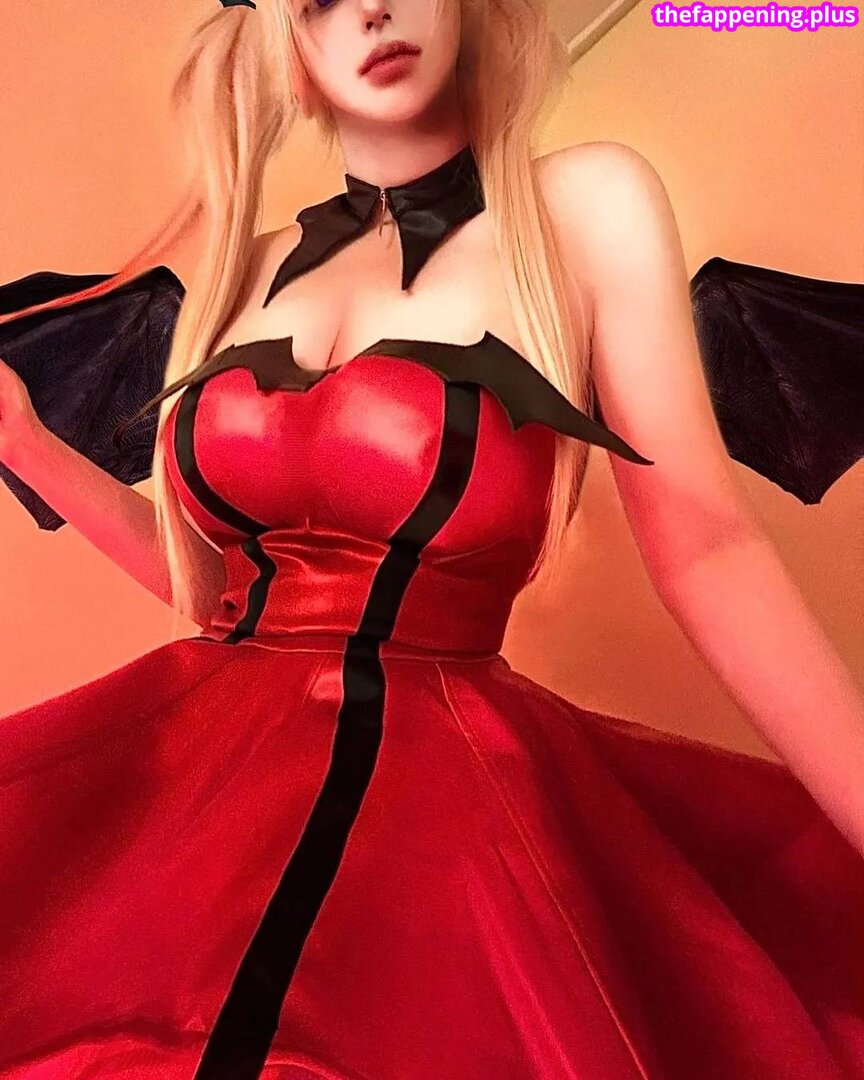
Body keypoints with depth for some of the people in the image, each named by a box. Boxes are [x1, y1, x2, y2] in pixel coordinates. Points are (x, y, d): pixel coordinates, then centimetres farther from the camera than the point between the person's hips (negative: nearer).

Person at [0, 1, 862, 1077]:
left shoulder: (589, 203, -1)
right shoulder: (256, 264, 11)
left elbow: (701, 542, -7)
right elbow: (216, 571, 12)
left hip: (452, 793, -4)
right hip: (202, 769, 5)